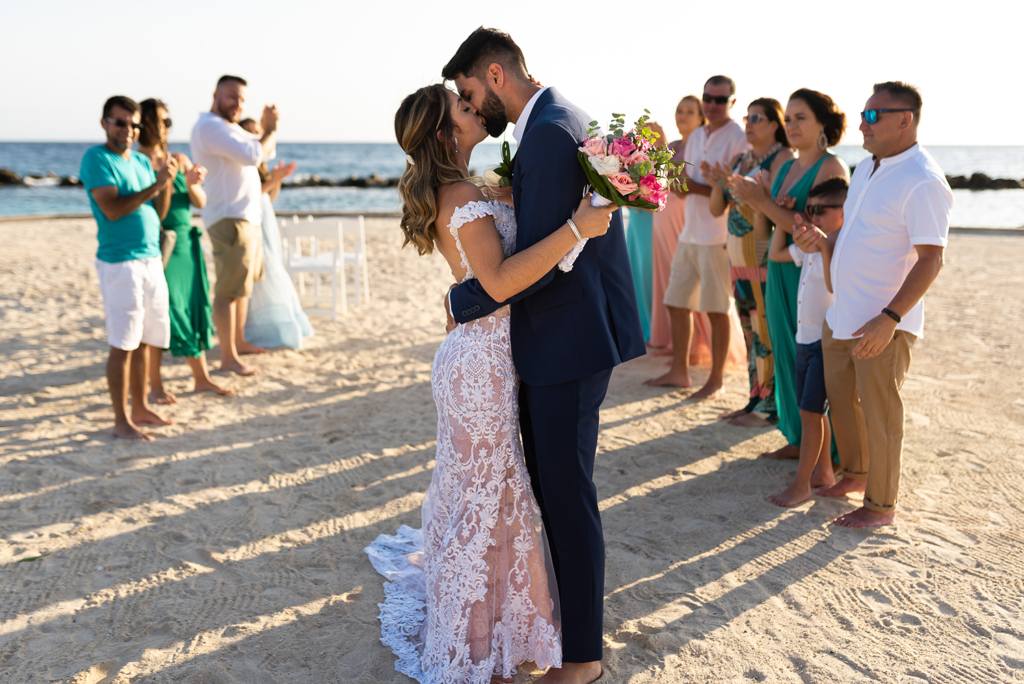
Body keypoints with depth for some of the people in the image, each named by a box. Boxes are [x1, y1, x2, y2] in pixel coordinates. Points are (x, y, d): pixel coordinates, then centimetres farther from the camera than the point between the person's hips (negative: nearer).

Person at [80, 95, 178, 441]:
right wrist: (156, 185, -19)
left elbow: (158, 211, 14)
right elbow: (112, 209, -18)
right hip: (119, 263, -7)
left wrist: (168, 182, -2)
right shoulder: (96, 158, -7)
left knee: (144, 341, 12)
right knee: (123, 345, -4)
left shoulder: (142, 161, 14)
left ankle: (140, 408, 23)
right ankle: (121, 421, 3)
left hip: (152, 260, 7)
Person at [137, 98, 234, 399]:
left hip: (186, 244, 6)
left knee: (194, 308, 8)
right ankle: (156, 386, 10)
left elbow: (201, 202, 7)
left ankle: (201, 378, 18)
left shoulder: (180, 160, 12)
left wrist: (191, 184, -13)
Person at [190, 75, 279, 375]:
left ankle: (239, 341, 32)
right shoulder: (210, 126, -14)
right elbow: (252, 155, -23)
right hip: (230, 219, -11)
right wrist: (271, 130, -7)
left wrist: (267, 128, 5)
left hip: (248, 217, 11)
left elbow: (262, 150, 23)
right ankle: (228, 358, -4)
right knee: (228, 290, -8)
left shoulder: (227, 127, 20)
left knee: (243, 284, 19)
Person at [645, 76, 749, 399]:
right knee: (676, 303, 12)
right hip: (689, 234, 8)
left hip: (718, 237, -8)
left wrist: (699, 188, -20)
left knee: (716, 310, 0)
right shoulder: (695, 137, 15)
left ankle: (716, 379, 12)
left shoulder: (738, 139, -9)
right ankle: (679, 371, 24)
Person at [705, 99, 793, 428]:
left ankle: (771, 407, 1)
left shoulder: (782, 158, -6)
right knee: (750, 331, 10)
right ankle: (756, 400, 17)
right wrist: (717, 184, -6)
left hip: (767, 261, -7)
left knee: (767, 331, -7)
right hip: (739, 260, 7)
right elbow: (716, 210, 13)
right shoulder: (740, 160, 16)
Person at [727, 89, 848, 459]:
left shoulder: (831, 168, -11)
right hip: (780, 273, 8)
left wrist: (764, 202, -21)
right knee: (787, 354, 13)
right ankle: (797, 438, 26)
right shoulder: (786, 168, 14)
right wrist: (751, 200, -11)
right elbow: (772, 220, 10)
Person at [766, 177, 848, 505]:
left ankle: (801, 484, 0)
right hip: (805, 340, 9)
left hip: (827, 342, -9)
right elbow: (776, 254, 24)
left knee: (810, 412, -7)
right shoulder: (810, 247, 11)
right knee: (814, 411, 16)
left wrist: (825, 247, -37)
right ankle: (823, 471, 29)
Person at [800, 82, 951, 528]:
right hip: (841, 315, 9)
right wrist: (824, 242, 2)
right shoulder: (866, 169, 13)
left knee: (879, 414, 2)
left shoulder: (923, 182, -16)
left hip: (884, 324, -9)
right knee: (840, 399, 19)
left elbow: (931, 259, -21)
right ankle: (855, 472, 40)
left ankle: (881, 505, 17)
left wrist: (889, 319, -27)